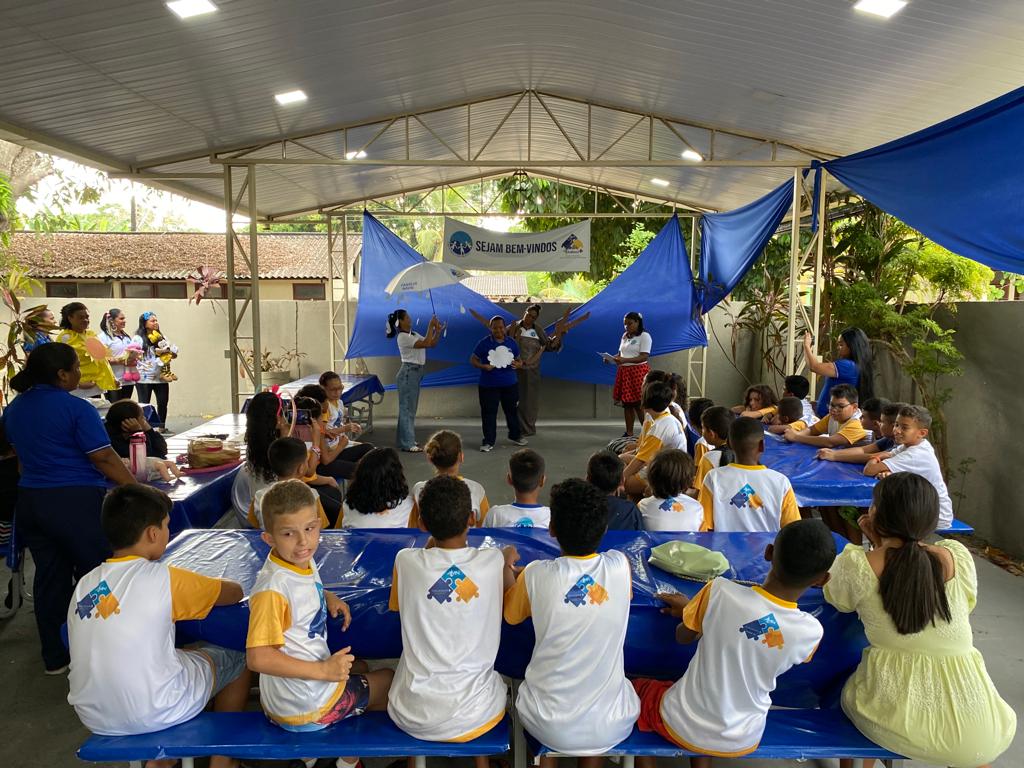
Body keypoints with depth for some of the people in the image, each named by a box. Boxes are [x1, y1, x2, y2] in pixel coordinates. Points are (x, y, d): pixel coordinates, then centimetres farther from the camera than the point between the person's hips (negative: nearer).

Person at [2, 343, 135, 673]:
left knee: (50, 577, 15)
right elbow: (105, 458, -17)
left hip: (29, 501, 8)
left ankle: (55, 657, 25)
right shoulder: (76, 408, -15)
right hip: (76, 502, -7)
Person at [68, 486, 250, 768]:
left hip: (94, 718, 6)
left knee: (189, 651, 29)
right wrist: (207, 588, 19)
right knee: (238, 659, 17)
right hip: (153, 715, -6)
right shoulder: (164, 579, -15)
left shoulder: (85, 584, 1)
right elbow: (235, 592, -3)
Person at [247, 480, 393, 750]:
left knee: (359, 668, 34)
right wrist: (323, 671, -27)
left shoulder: (303, 560, -4)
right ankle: (349, 760, 33)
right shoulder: (272, 589, -30)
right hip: (303, 710, -8)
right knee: (387, 681, 13)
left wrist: (328, 597, -1)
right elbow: (258, 658, -31)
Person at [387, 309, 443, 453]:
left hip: (416, 373, 10)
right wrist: (431, 325, -17)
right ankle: (407, 444, -3)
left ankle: (408, 440, 22)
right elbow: (426, 344, -23)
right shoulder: (403, 337, -15)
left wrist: (438, 331, -3)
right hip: (408, 373, -10)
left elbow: (432, 343, 11)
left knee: (411, 408, 14)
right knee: (407, 408, -6)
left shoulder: (414, 334, 14)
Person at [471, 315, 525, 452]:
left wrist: (519, 364, -10)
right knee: (489, 413, 0)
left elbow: (519, 360, 14)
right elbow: (473, 360, -1)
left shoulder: (511, 343, 6)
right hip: (488, 385, -3)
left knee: (512, 410, 15)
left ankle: (515, 435, 34)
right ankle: (489, 441, 10)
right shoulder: (484, 343, -5)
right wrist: (483, 366, -20)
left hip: (510, 384, 3)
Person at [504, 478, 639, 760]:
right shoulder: (621, 566, -13)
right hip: (610, 728, 1)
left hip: (547, 727, -1)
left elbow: (511, 615, 5)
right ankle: (591, 759, 39)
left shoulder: (536, 575, -17)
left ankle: (546, 759, 38)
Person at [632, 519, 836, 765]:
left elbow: (682, 636, -8)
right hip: (743, 742, 3)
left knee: (637, 688, 29)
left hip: (682, 727, -3)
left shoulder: (720, 591, -27)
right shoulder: (811, 632, -20)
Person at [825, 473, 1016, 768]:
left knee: (851, 690, 34)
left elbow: (837, 600, 10)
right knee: (1003, 722, 38)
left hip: (889, 720, -2)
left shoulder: (855, 565, -13)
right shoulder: (957, 556, -6)